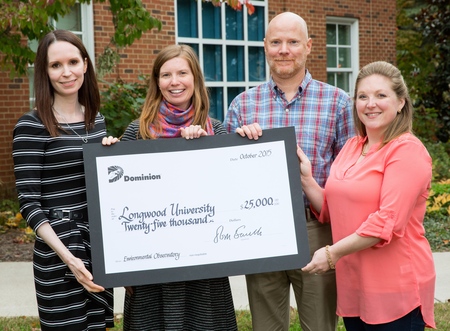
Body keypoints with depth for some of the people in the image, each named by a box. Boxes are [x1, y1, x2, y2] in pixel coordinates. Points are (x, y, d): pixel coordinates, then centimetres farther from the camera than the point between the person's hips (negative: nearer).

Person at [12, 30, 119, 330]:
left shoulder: (97, 120, 9)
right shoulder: (31, 126, -9)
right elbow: (29, 203, -13)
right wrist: (67, 257, -20)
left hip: (101, 248, 6)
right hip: (57, 255, -6)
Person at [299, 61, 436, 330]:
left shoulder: (407, 151, -12)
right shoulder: (351, 147, 11)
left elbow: (388, 221, -20)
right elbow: (333, 211, 12)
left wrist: (333, 253, -18)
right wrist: (306, 178, -1)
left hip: (395, 289, -7)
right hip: (353, 284, 7)